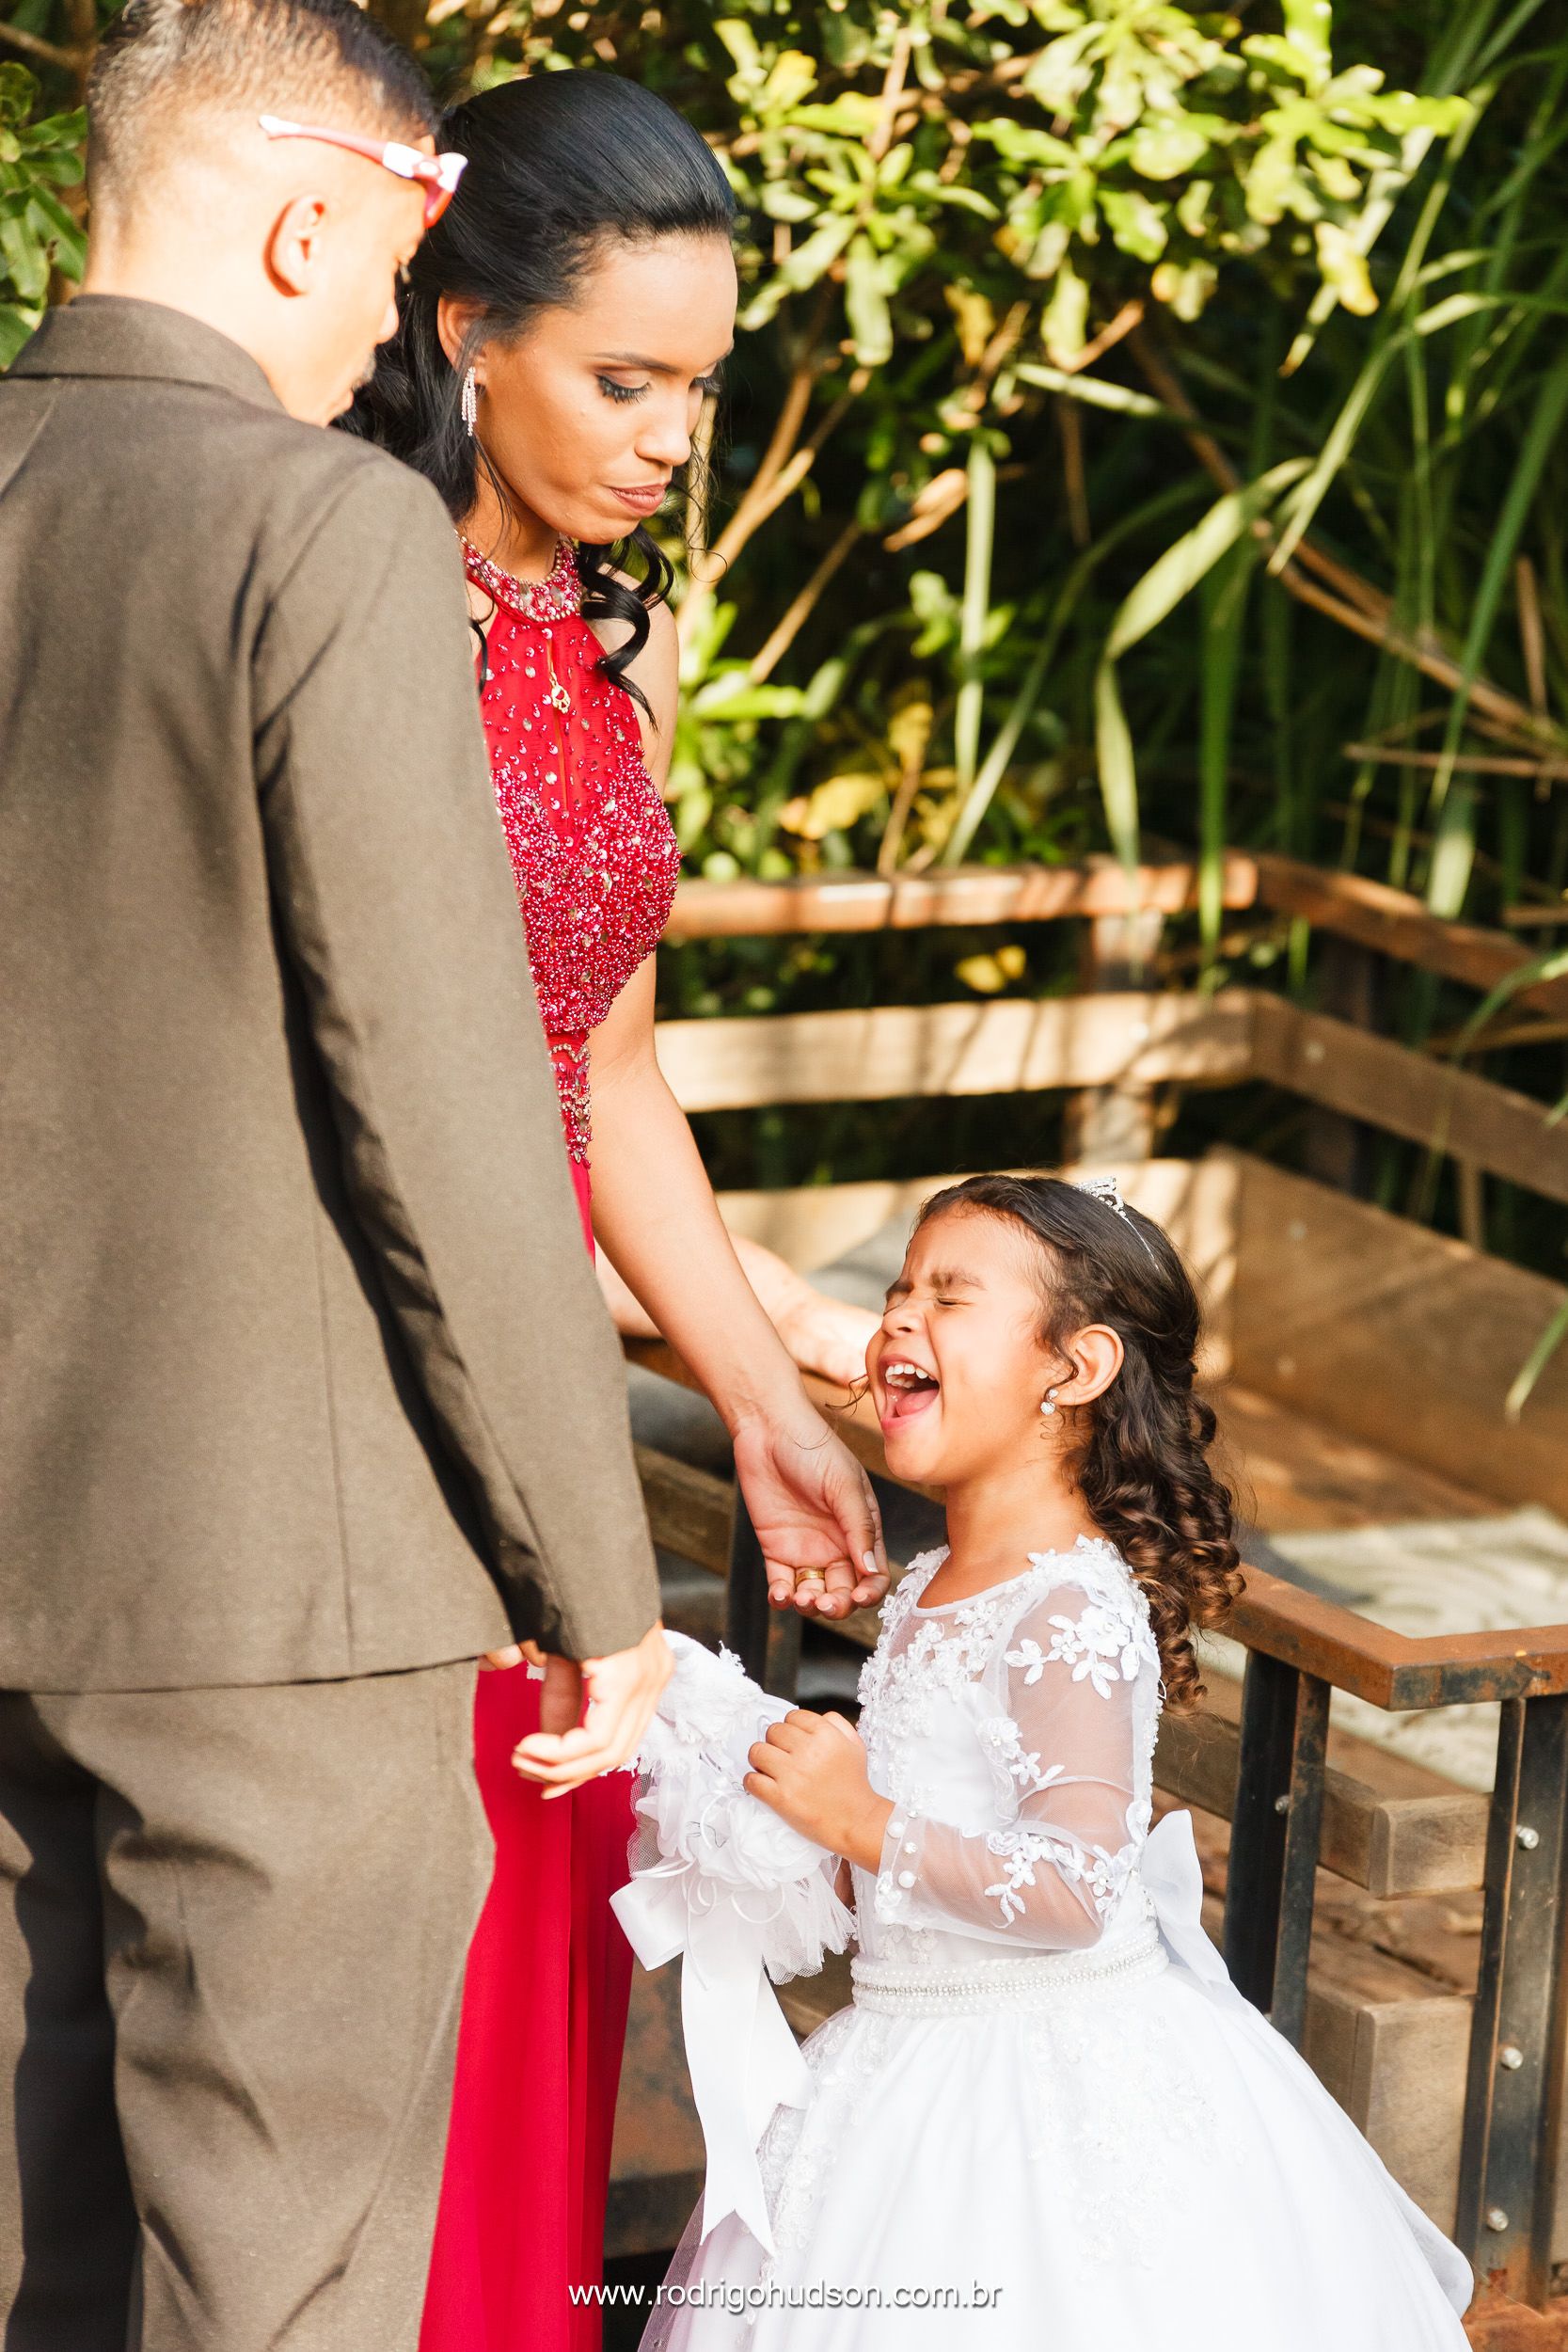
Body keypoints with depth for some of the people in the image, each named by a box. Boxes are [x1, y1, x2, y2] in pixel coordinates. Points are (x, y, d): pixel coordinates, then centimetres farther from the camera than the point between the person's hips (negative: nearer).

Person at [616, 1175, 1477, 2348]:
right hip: (917, 2063, 9)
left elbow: (1076, 1888, -28)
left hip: (1053, 2080, -9)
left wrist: (861, 1821, -26)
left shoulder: (1074, 1618, -20)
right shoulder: (935, 1592, 9)